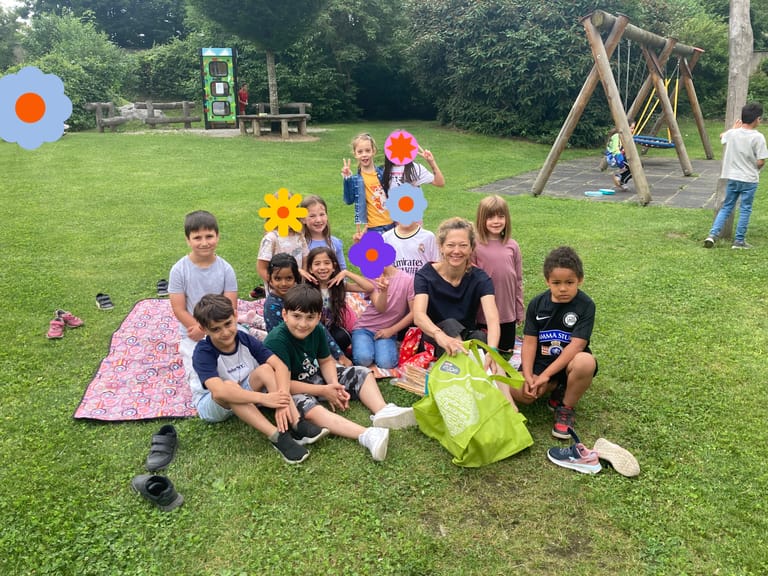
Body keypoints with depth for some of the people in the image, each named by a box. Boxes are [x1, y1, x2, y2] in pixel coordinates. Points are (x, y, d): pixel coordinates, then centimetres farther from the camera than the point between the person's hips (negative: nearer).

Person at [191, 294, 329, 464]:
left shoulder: (245, 340, -14)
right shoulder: (203, 353, -26)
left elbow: (280, 366, -23)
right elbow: (219, 391, -43)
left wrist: (282, 400, -41)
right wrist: (264, 398, -48)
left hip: (245, 398, 4)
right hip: (211, 404, -4)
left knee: (265, 369, -24)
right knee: (229, 385, -37)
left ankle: (296, 425, -35)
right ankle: (277, 436, -43)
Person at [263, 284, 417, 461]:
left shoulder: (316, 329, -9)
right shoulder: (277, 340, -28)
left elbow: (326, 361, 4)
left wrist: (335, 386, -16)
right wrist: (324, 391, -22)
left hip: (314, 377, 8)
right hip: (291, 392, -8)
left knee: (361, 373, 2)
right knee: (307, 406, -39)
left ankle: (383, 412, -24)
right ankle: (367, 435, -54)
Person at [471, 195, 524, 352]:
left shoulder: (512, 246, 0)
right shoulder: (476, 246, -9)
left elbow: (518, 280, 6)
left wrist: (520, 311, 10)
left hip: (508, 314, 3)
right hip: (483, 315, -2)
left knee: (507, 350, 16)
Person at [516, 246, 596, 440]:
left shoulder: (585, 305, -12)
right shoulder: (537, 304, -2)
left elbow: (577, 345, -19)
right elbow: (529, 341, -5)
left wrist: (546, 375, -24)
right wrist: (528, 375, -20)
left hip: (570, 363, -2)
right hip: (541, 362, 2)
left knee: (586, 362, -38)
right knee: (519, 393, -25)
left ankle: (566, 408, -10)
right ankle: (556, 388, 9)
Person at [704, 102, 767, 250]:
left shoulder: (732, 133, -3)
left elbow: (722, 137, 23)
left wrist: (734, 128, 32)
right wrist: (755, 168, 5)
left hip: (732, 177, 4)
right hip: (749, 179, -4)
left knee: (726, 207, 14)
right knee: (745, 210, 7)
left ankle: (713, 234, 2)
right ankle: (739, 240, 12)